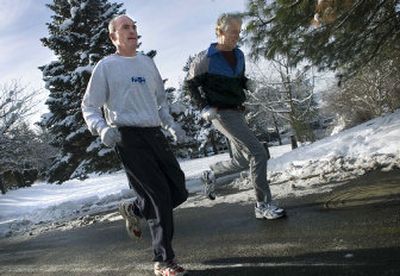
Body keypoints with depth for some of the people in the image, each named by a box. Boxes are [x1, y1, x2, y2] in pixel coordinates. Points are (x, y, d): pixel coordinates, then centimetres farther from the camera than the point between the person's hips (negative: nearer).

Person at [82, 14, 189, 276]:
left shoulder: (147, 62, 17)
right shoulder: (106, 66, 1)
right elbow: (89, 107, 1)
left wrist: (171, 125, 13)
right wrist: (103, 128, -19)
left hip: (155, 134, 6)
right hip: (128, 137, -6)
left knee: (179, 191, 6)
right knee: (160, 195, -10)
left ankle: (133, 210, 32)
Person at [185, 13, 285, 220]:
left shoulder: (239, 55, 11)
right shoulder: (205, 58, -9)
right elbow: (190, 83, 0)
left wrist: (246, 83, 1)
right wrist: (203, 107, -10)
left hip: (237, 113, 8)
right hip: (222, 113, -8)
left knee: (241, 161, 12)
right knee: (258, 154, -15)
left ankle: (210, 174, 37)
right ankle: (263, 205, -6)